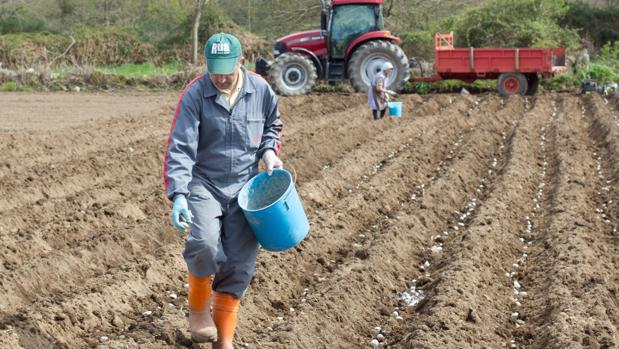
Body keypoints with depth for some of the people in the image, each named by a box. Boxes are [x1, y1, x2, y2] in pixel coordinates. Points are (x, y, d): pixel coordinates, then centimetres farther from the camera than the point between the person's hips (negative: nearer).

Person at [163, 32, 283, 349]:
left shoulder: (261, 90, -3)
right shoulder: (194, 95, -14)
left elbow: (272, 126, 18)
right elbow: (179, 150, -17)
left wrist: (269, 152, -3)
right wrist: (178, 196, -28)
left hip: (244, 186, 3)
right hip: (204, 183, -3)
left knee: (239, 263, 0)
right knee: (203, 243, -28)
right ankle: (199, 309, 1)